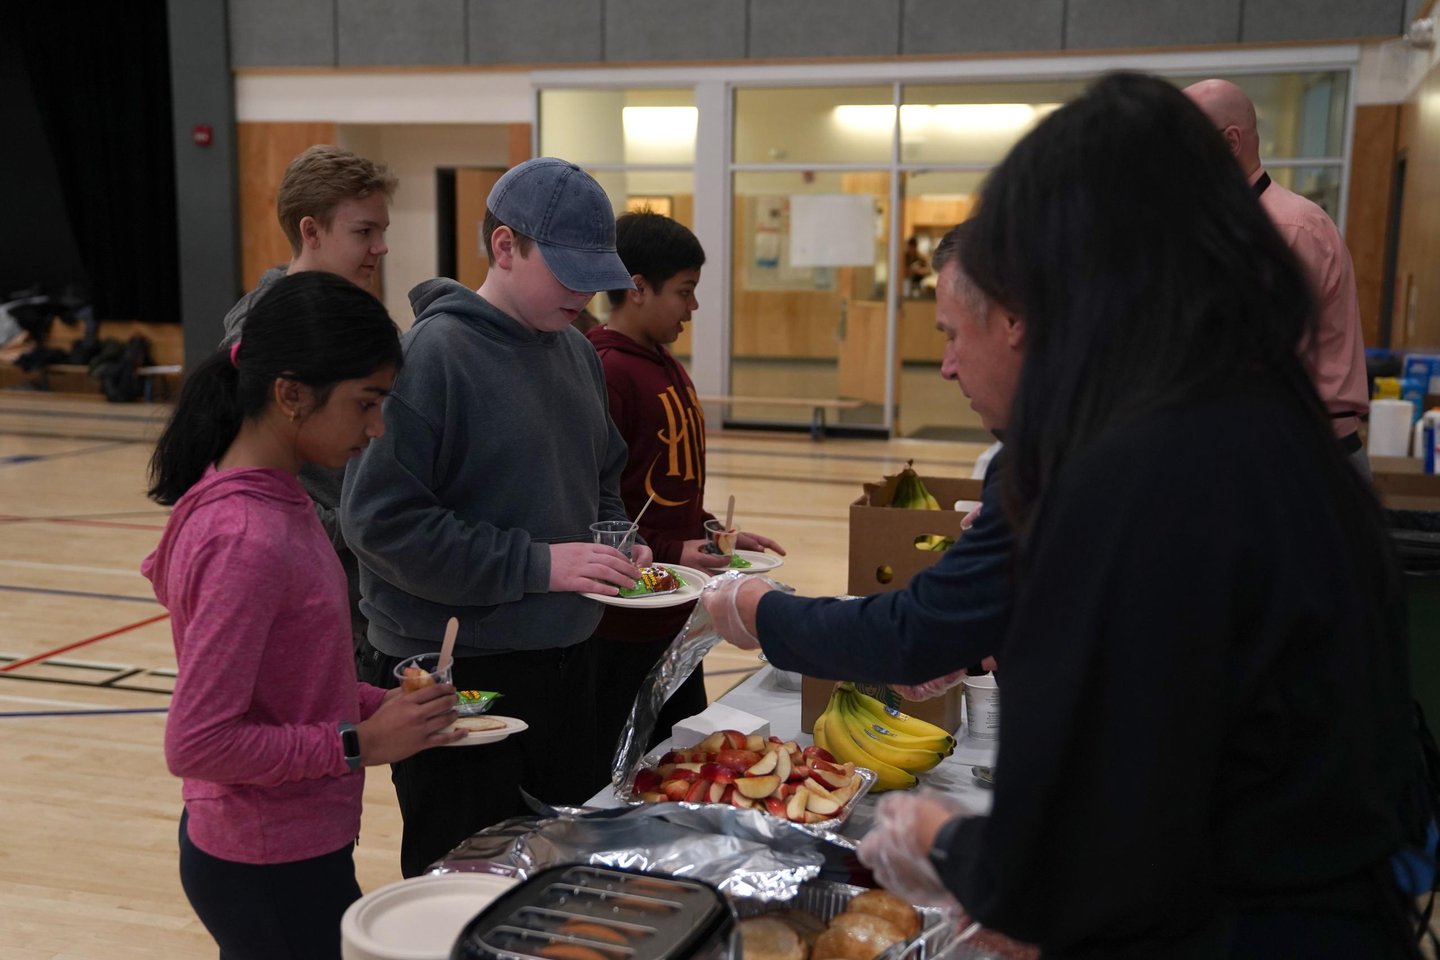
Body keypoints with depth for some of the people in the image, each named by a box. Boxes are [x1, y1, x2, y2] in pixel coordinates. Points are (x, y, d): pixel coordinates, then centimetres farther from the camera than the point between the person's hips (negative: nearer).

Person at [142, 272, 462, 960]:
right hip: (272, 871, -9)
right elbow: (195, 743, -25)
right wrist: (357, 743, -20)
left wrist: (377, 705, 0)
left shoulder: (273, 499, 2)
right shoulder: (247, 540, -26)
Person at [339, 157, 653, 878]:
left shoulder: (575, 350, 9)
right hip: (455, 675, -7)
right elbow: (379, 519, -22)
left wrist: (616, 542, 2)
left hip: (565, 659, 8)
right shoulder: (432, 353, -16)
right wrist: (537, 564, -22)